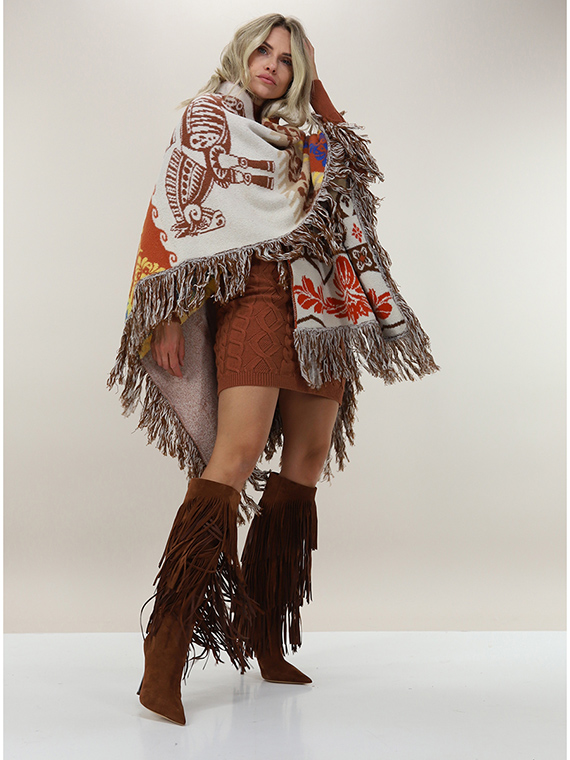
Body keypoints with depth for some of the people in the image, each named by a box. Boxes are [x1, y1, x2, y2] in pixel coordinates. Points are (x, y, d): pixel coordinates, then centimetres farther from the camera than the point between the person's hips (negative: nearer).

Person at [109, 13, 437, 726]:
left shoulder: (313, 138, 25)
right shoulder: (206, 118, 9)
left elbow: (344, 226, 29)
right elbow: (173, 215, -2)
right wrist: (169, 315, -10)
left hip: (322, 303, 7)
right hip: (253, 290, -6)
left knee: (310, 454, 1)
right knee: (239, 449, -23)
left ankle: (264, 638, 9)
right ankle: (165, 656, -21)